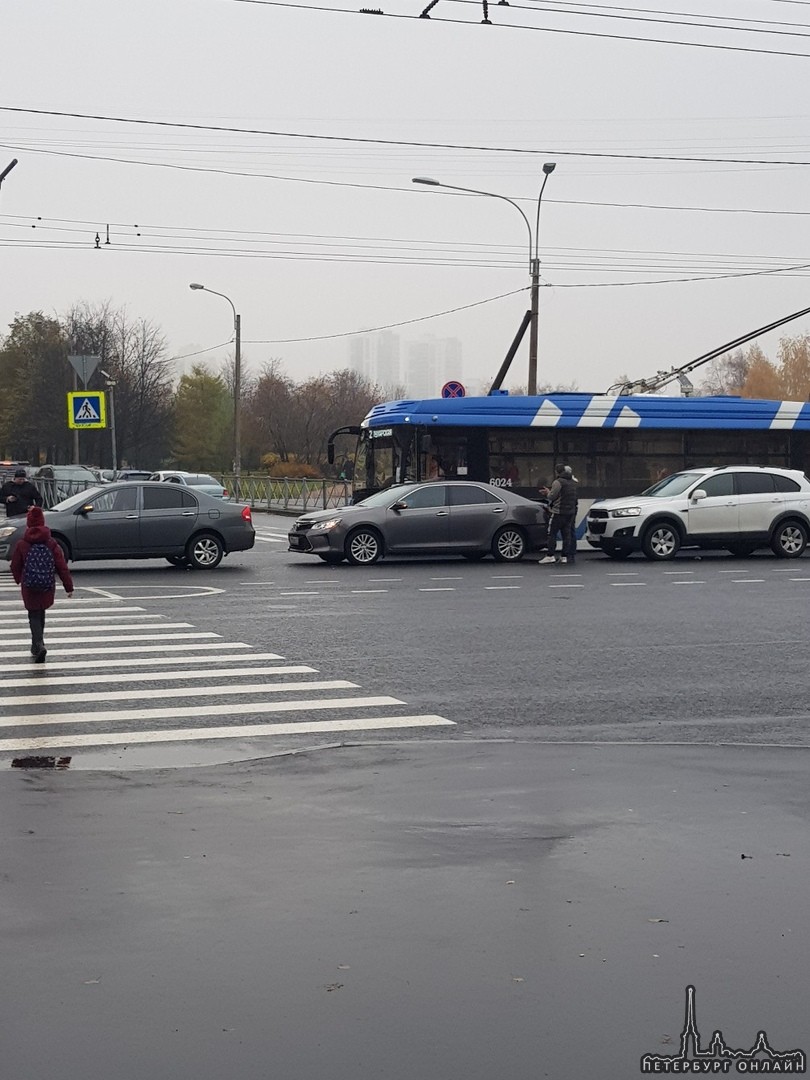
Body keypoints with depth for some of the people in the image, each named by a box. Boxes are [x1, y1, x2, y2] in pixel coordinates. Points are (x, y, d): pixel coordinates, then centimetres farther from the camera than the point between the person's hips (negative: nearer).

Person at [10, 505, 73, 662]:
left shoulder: (21, 544, -8)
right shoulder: (51, 543, -6)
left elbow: (15, 566, 3)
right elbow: (62, 567, -7)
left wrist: (19, 580, 24)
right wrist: (69, 587, -3)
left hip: (29, 588, -2)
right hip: (48, 588, 2)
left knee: (34, 615, 5)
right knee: (41, 613, 22)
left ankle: (39, 645, -17)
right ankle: (37, 645, 35)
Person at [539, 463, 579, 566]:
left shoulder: (558, 482, -11)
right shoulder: (573, 482, 15)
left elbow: (552, 496, -13)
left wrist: (548, 493, 8)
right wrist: (549, 492, 17)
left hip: (559, 512, -8)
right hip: (571, 512, 8)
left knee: (552, 534, -4)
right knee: (566, 534, 8)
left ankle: (551, 556, -9)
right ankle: (565, 556, 6)